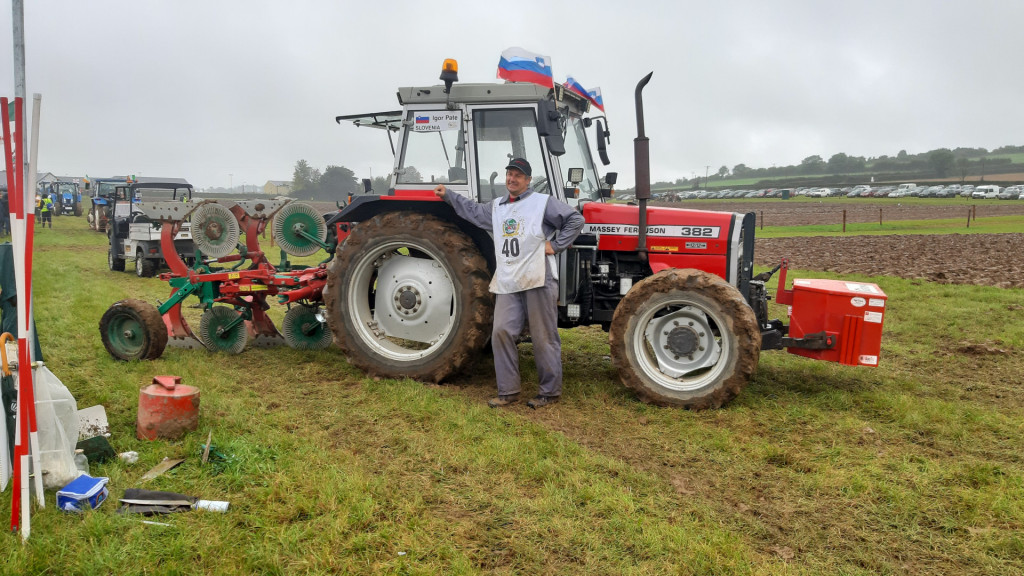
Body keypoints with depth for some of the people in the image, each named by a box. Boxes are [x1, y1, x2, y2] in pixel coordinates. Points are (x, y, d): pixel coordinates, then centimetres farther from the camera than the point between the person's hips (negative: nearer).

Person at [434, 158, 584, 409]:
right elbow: (473, 211, 37)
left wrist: (556, 245, -7)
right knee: (501, 332, 0)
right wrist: (447, 196, 37)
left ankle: (550, 392, 12)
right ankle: (508, 391, 11)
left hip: (537, 280, -6)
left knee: (544, 338, 0)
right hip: (508, 284, 6)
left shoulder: (543, 202, 2)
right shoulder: (497, 207, 21)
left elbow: (575, 220, -1)